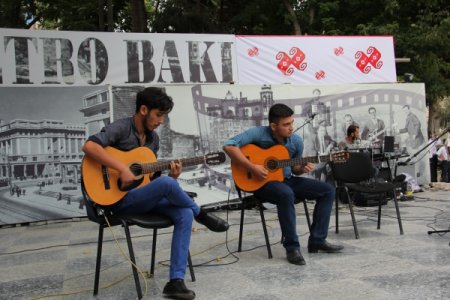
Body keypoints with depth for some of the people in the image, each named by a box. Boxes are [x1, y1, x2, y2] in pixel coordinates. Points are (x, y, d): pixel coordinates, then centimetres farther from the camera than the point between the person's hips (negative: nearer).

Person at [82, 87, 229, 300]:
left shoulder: (153, 138, 12)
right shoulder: (120, 128, -10)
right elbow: (89, 146, -27)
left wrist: (172, 176, -5)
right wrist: (122, 168, -30)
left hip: (145, 197, 8)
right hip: (119, 199, -7)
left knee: (184, 215, -17)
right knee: (166, 184, -33)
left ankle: (176, 281, -16)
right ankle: (202, 215, -6)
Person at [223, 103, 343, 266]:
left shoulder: (296, 141, 0)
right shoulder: (258, 133, -17)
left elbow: (294, 168, 14)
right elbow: (229, 146, -26)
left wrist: (302, 168, -11)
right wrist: (252, 167, -29)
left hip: (286, 180, 7)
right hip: (262, 182, -6)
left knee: (328, 190, -4)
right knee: (286, 194, -39)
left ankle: (317, 240, -1)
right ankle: (292, 247, -24)